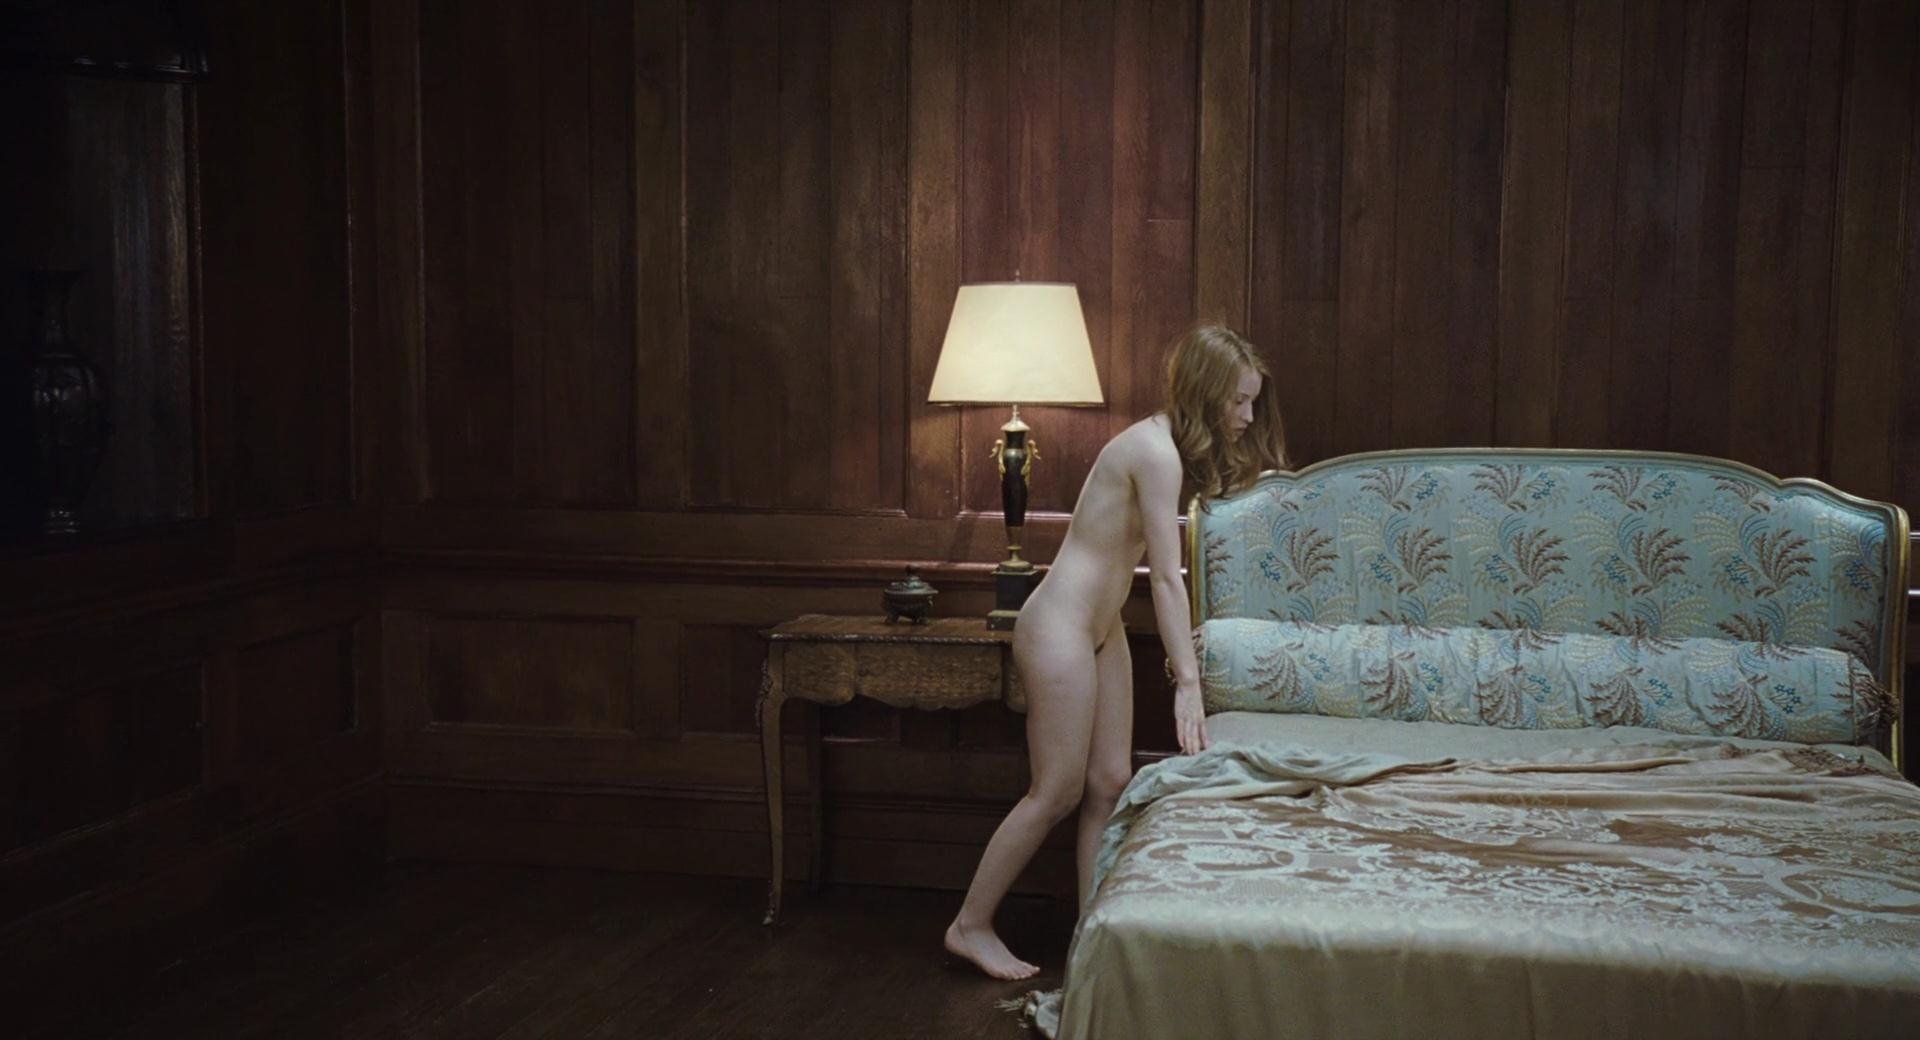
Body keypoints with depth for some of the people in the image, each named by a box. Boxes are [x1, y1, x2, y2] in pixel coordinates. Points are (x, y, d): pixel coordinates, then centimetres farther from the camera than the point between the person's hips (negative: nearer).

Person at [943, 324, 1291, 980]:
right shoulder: (1156, 452, -21)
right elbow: (1167, 578, -22)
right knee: (1057, 792, -2)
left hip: (1101, 629, 10)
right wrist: (1188, 684, -21)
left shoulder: (1168, 445, 9)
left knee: (1109, 785, 10)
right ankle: (970, 926, 11)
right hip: (1059, 628, -10)